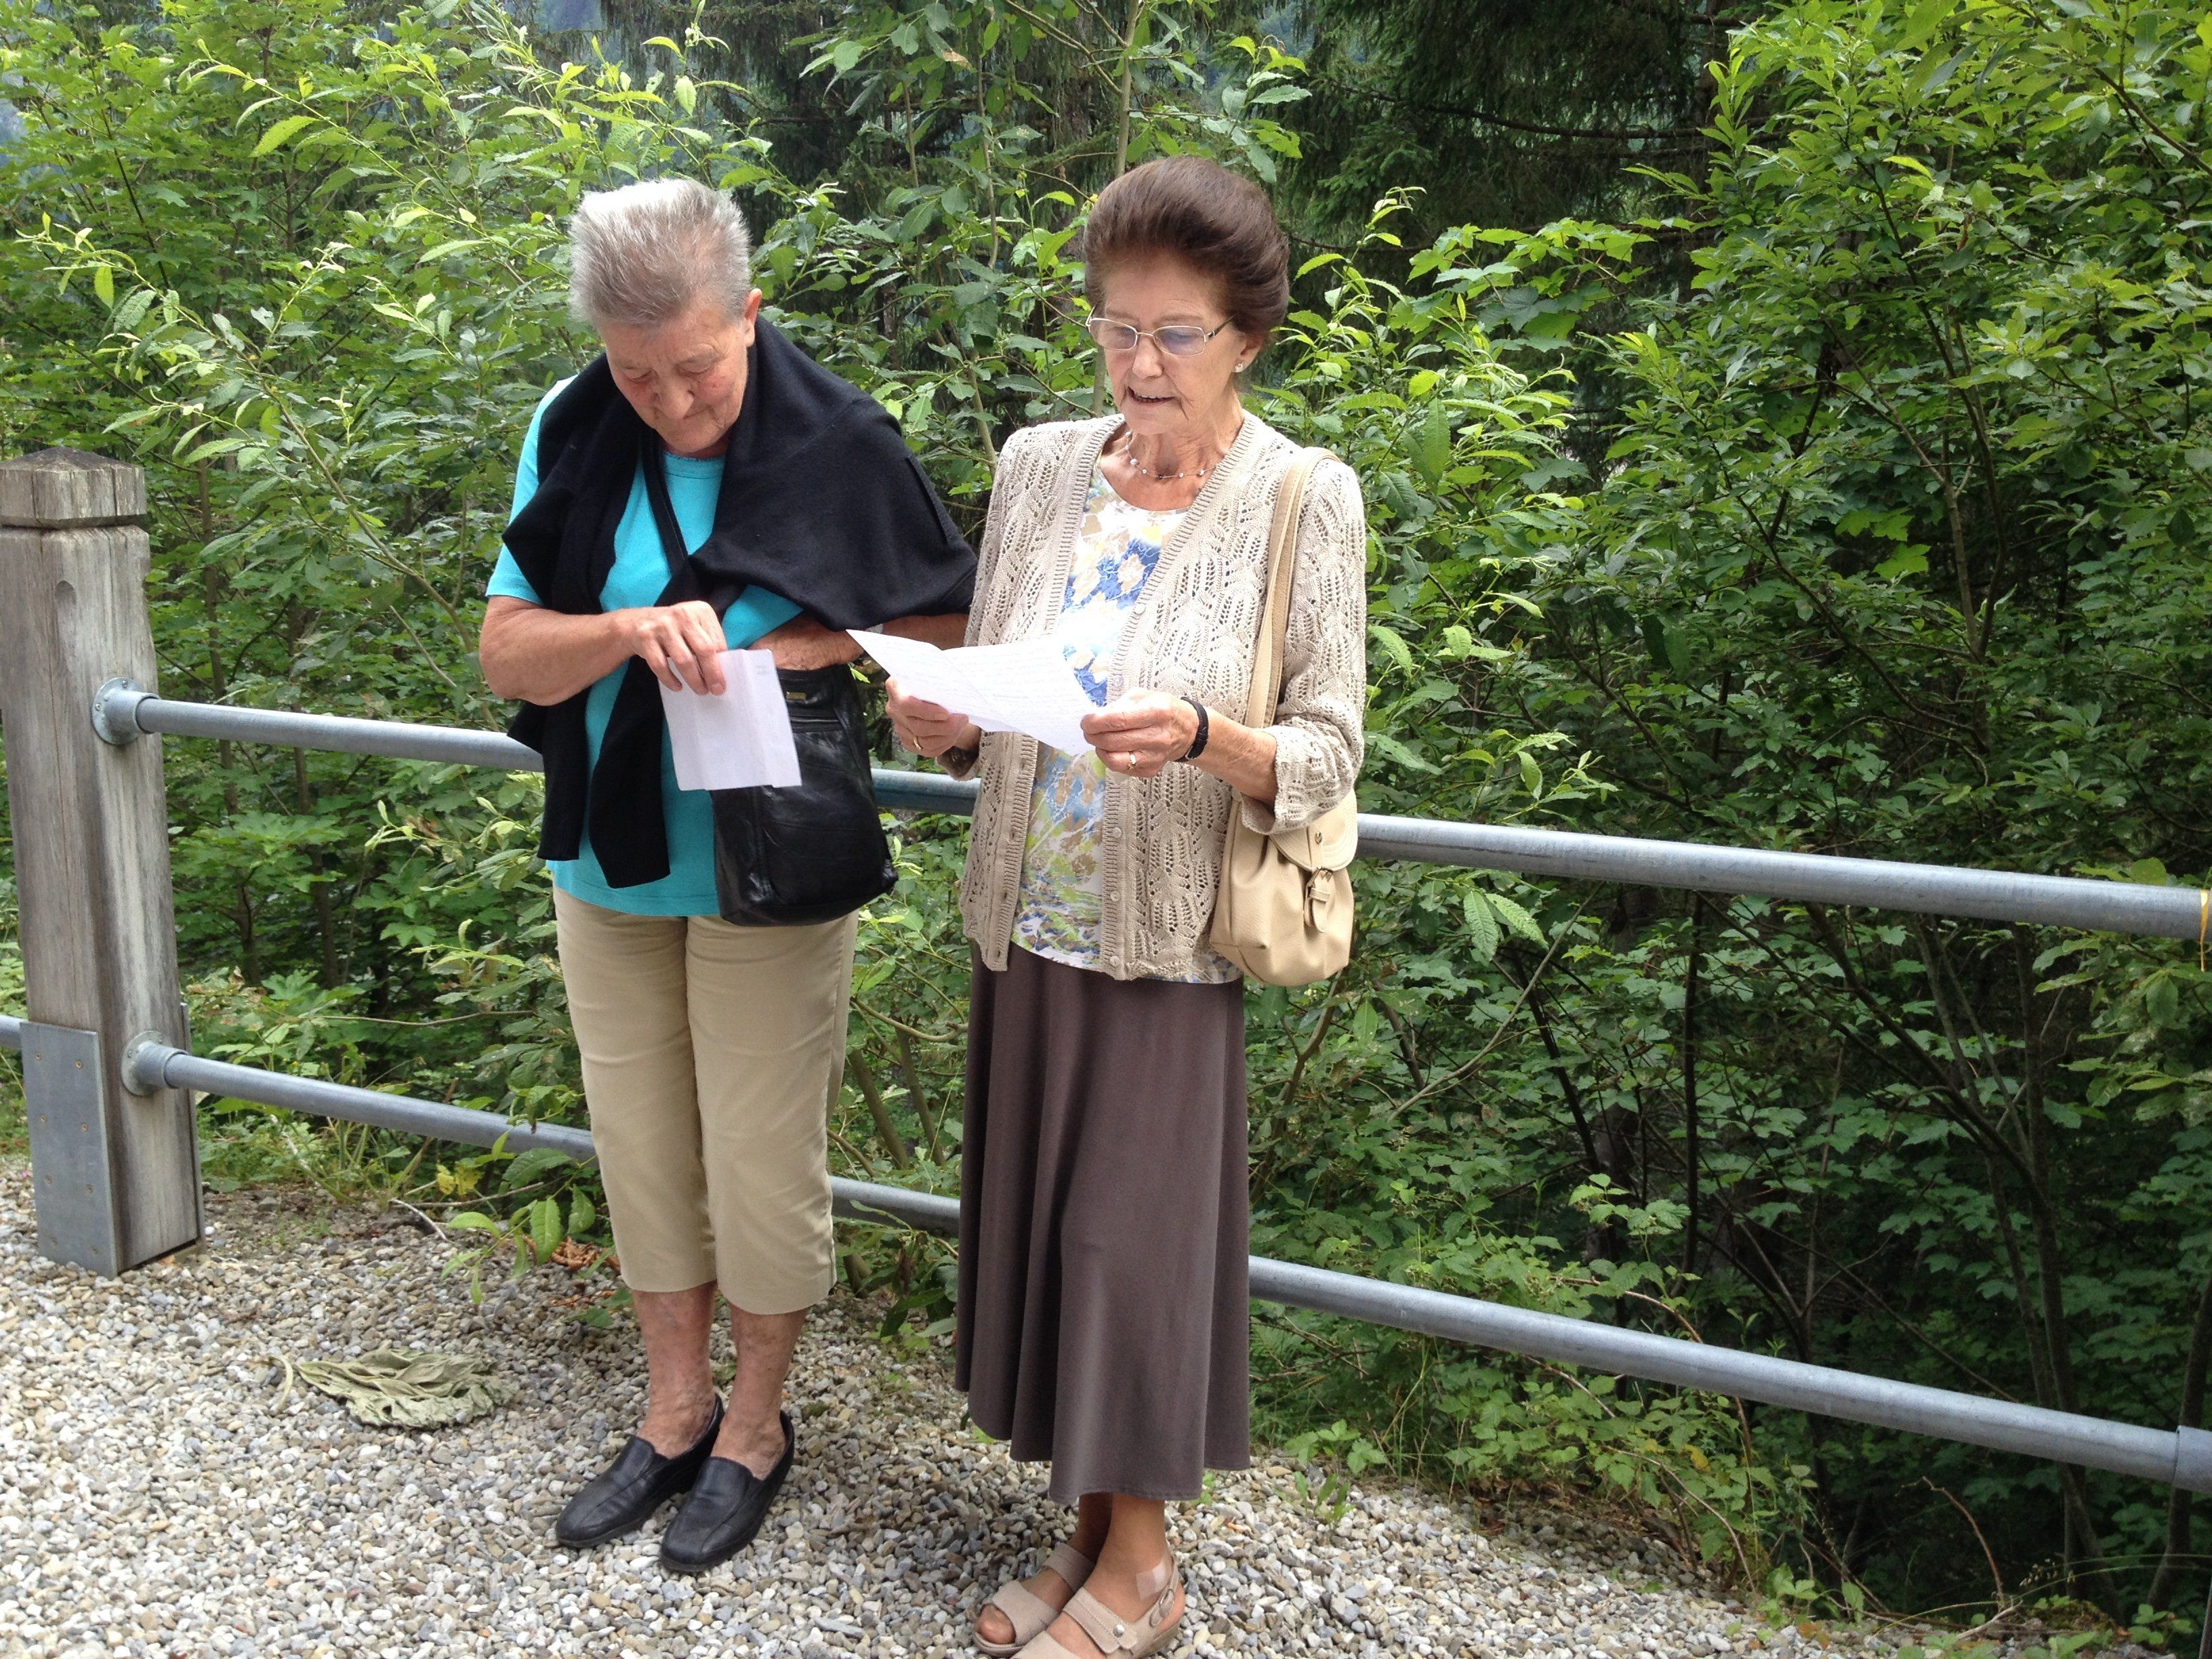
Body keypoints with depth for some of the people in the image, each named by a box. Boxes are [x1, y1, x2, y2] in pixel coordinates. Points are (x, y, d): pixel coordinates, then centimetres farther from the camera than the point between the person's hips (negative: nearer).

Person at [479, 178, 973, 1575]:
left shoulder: (840, 443, -12)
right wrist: (629, 633, -24)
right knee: (644, 1149, 15)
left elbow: (948, 623, -3)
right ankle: (676, 1414, 35)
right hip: (610, 865, 4)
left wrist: (805, 647, -20)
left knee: (763, 1163, 6)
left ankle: (757, 1425, 30)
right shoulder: (574, 435, -4)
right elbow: (507, 653, -4)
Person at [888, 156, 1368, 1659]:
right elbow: (985, 706, 11)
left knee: (1133, 1237, 3)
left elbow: (1328, 760, -9)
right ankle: (1090, 1523, 33)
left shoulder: (1304, 503, -8)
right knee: (1040, 1226, 12)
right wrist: (944, 724, -12)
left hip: (1169, 946, -4)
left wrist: (1205, 740, -28)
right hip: (1026, 927, 5)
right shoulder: (1038, 467, 4)